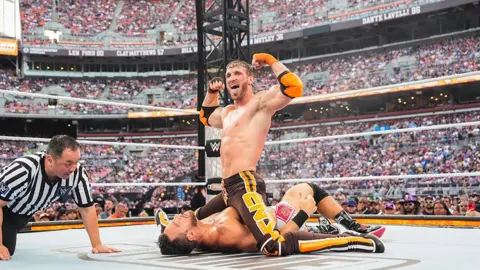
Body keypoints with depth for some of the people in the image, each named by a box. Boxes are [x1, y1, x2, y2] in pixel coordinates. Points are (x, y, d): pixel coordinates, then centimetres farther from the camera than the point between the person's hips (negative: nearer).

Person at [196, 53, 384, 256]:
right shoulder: (227, 112, 26)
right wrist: (212, 92, 30)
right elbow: (206, 116, 48)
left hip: (245, 185, -10)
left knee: (275, 246, -30)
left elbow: (293, 87, -19)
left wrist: (270, 60, -7)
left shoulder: (261, 101, 0)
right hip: (229, 188, 10)